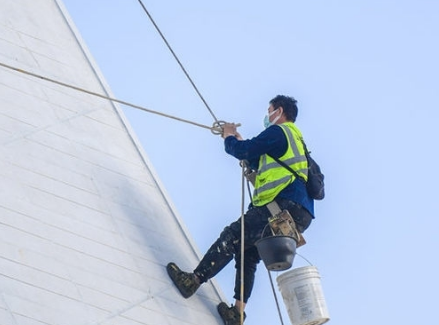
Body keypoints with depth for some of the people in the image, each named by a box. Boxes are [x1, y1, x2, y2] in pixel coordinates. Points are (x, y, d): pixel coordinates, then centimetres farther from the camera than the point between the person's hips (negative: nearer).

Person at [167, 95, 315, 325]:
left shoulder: (278, 132, 0)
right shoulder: (294, 141, 30)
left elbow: (242, 151, -5)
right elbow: (259, 162, 37)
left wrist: (229, 137, 16)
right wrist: (237, 138, 37)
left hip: (285, 206, -9)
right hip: (299, 215, 9)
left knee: (232, 236, -11)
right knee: (248, 253, 10)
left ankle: (194, 280, -16)